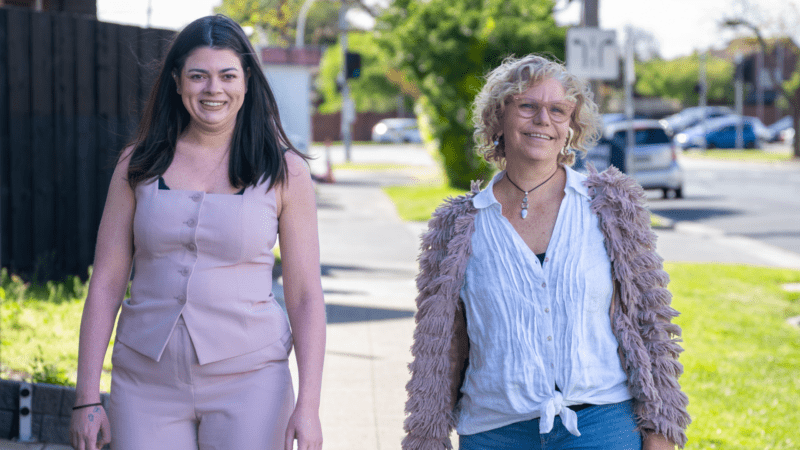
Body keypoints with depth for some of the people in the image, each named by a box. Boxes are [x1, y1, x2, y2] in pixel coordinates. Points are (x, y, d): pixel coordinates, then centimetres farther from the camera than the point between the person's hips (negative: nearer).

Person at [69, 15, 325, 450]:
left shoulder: (284, 172, 0)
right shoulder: (138, 165, 4)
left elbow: (306, 297, 0)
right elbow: (106, 283, 4)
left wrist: (308, 406, -7)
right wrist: (87, 398, 0)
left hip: (246, 381, -1)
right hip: (147, 381, 1)